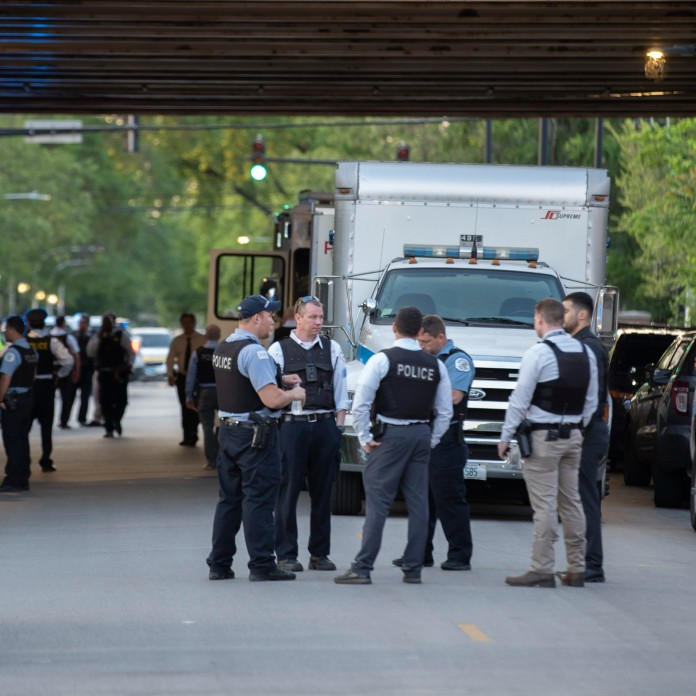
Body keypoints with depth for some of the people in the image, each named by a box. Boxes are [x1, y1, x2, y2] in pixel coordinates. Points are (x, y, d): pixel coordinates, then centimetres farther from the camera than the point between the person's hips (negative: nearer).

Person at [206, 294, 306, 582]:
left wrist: (280, 382, 17)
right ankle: (262, 565, -2)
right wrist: (294, 394, -3)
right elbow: (272, 399, -23)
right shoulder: (254, 352, -18)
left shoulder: (222, 348, 11)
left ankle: (219, 564, 17)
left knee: (229, 498, 14)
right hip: (256, 434, -9)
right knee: (258, 499, -4)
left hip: (228, 430, 9)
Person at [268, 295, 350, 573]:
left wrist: (339, 425, 5)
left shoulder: (332, 349, 11)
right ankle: (286, 554, 3)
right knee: (288, 491, -2)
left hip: (325, 425, 3)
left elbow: (341, 390, 11)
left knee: (323, 492, 6)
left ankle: (320, 554, 13)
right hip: (292, 425, -3)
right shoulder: (279, 350, 2)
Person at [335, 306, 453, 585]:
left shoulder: (383, 360, -7)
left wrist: (365, 437, -2)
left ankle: (362, 568, -7)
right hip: (422, 435, 4)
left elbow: (361, 403, -11)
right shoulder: (435, 365, 6)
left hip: (390, 436, -4)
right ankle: (413, 569, 10)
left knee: (377, 502, -5)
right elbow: (445, 410, 8)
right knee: (418, 504, 8)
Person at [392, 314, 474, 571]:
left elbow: (453, 397, -19)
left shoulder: (458, 360, -6)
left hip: (445, 439, -8)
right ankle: (420, 553, 16)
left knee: (449, 498, -6)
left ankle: (460, 555, -1)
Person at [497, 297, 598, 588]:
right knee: (571, 503, 11)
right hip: (573, 435, 7)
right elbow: (591, 401, 10)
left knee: (544, 505, -7)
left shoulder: (538, 353, -12)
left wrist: (505, 436, -5)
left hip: (542, 436, -7)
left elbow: (520, 400, -12)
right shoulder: (586, 354, 8)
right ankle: (576, 569, 14)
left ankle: (541, 569, -7)